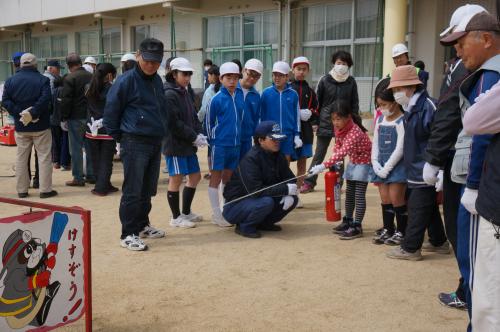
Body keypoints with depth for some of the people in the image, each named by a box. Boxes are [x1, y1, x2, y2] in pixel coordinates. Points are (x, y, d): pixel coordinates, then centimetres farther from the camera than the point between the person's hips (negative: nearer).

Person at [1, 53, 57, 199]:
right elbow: (45, 99, -21)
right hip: (40, 126, -3)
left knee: (21, 158, 11)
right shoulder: (42, 79, -7)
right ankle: (45, 189, 2)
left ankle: (22, 190, 15)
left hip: (21, 126, 3)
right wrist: (33, 113, -18)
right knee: (44, 157, 3)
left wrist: (19, 113, -9)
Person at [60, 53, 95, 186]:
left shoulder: (69, 78, -11)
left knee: (76, 148, 0)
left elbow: (66, 100, -13)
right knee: (90, 146, 12)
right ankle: (91, 175, 17)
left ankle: (78, 178, 2)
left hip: (76, 118, -6)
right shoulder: (91, 76, 6)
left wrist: (64, 117, -5)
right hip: (91, 117, 6)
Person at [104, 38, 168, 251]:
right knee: (132, 191, -4)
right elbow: (110, 112, -7)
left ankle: (142, 225, 29)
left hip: (156, 143, 7)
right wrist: (119, 138, -3)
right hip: (134, 143, -7)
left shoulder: (157, 81, 11)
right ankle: (128, 234, 4)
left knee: (148, 189, 15)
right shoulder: (126, 81, -11)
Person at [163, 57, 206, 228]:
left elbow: (193, 117, 15)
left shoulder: (184, 93, 14)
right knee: (176, 179, -1)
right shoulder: (169, 95, -13)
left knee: (195, 177, 14)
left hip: (188, 144, 9)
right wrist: (193, 137, -17)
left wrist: (199, 134, -2)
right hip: (175, 144, -9)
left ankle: (186, 212, 27)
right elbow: (174, 123, -19)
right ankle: (176, 217, 12)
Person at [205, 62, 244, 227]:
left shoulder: (240, 95, 3)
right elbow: (209, 122, -4)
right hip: (219, 144, -5)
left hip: (235, 143, 5)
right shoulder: (216, 99, -10)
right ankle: (216, 215, 10)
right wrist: (212, 141, 0)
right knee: (216, 178, 3)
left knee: (228, 177, 15)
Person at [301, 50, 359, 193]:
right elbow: (317, 102, 2)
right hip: (325, 124, -1)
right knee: (319, 155, 4)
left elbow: (354, 105, 6)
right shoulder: (325, 80, -1)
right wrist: (316, 122, -1)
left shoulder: (351, 82, 2)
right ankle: (309, 182, 12)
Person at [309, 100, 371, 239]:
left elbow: (342, 152, -44)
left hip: (364, 161, -9)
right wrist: (335, 162, -11)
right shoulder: (338, 127, -9)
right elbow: (338, 144, 5)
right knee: (349, 192, 15)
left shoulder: (355, 132, -34)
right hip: (353, 161, 9)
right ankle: (348, 221, 27)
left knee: (359, 194, -9)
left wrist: (324, 166, -50)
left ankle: (357, 227, -5)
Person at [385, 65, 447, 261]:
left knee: (417, 208, -1)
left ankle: (410, 248, 8)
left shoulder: (427, 107, -18)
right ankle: (439, 242, 32)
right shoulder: (411, 108, 11)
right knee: (430, 207, 19)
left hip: (425, 171, -10)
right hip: (416, 169, 10)